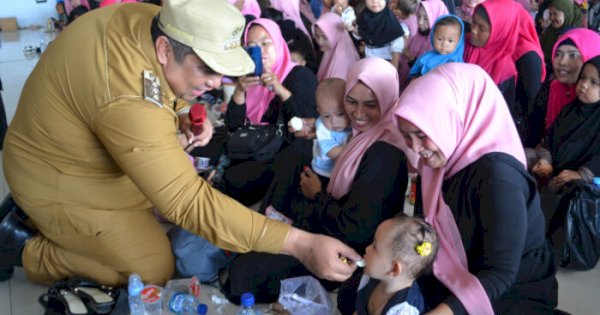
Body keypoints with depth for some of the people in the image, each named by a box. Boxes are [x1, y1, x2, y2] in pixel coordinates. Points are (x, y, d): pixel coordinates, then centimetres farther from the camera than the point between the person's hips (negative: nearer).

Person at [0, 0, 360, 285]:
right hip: (60, 181, -8)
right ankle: (29, 249, 8)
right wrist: (300, 244, -40)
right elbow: (190, 203, -38)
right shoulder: (128, 103, -40)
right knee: (155, 271, -1)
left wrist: (184, 116, -13)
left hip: (83, 152, 8)